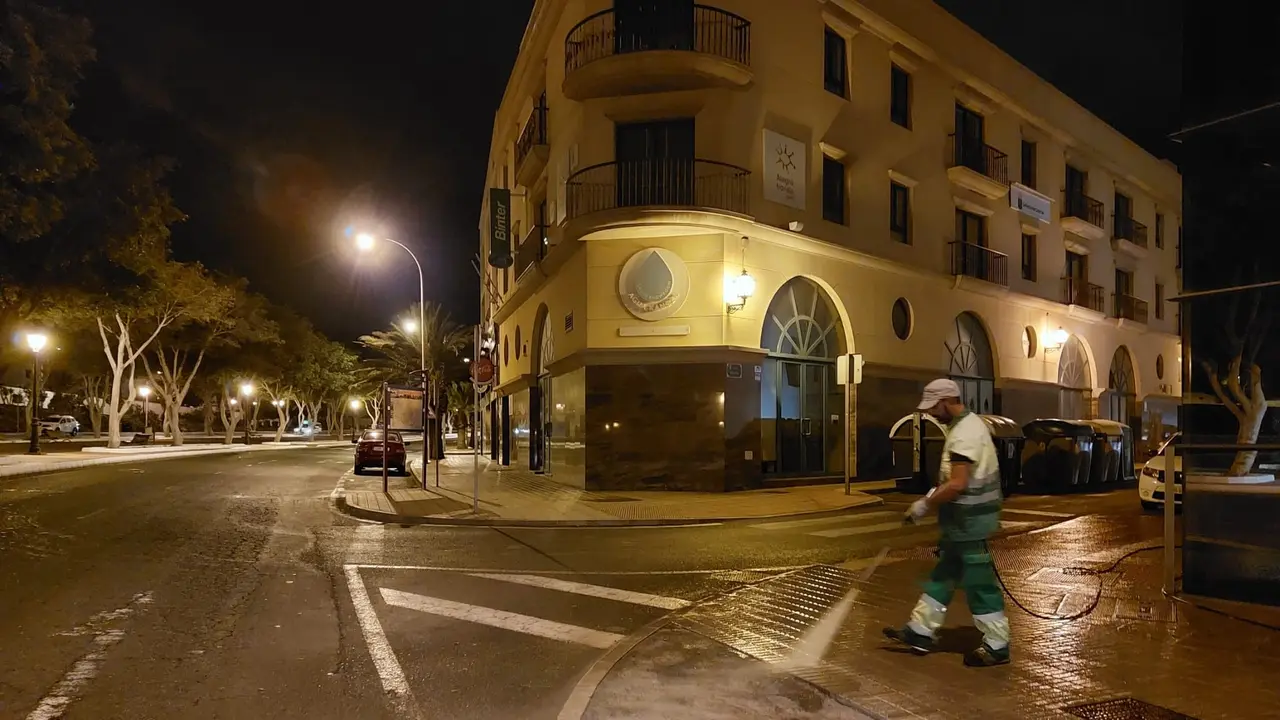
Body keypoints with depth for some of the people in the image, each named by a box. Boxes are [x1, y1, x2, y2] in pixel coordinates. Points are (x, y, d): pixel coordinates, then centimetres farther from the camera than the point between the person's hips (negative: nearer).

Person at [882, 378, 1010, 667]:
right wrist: (935, 493, 14)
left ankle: (997, 646, 13)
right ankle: (920, 632, 23)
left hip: (968, 520, -11)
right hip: (965, 518, 11)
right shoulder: (967, 424, 12)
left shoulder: (964, 433, -22)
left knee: (978, 583, 0)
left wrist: (925, 505, -16)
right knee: (943, 576, 15)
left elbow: (958, 485, -26)